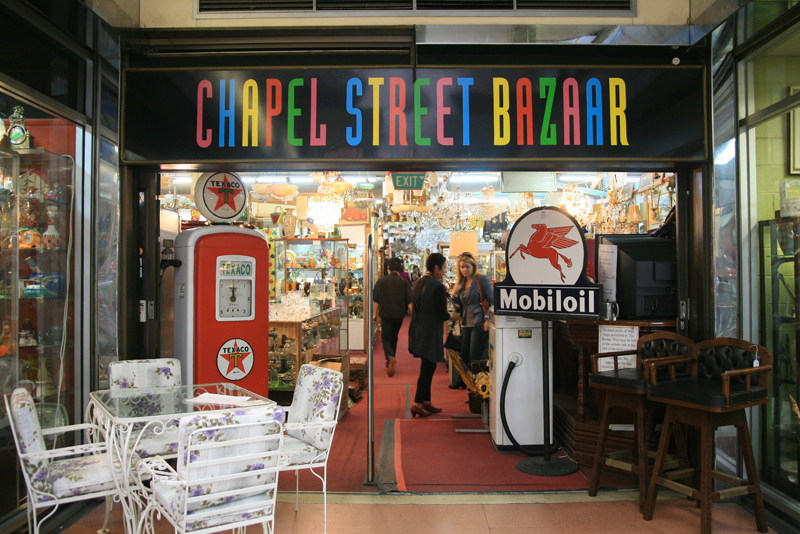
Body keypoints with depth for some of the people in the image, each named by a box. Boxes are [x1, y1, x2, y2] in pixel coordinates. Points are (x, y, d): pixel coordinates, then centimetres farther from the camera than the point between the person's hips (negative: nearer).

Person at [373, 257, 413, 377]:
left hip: (386, 314, -2)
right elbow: (409, 302, -4)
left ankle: (390, 357, -29)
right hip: (399, 315, 3)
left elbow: (377, 300, -1)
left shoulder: (381, 281, -4)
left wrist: (375, 314, 10)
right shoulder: (403, 282, -1)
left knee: (386, 338, 0)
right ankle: (390, 363, 27)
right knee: (394, 338, 19)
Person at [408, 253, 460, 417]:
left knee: (426, 368, 17)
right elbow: (442, 314, -17)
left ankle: (426, 402, 24)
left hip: (418, 331, 9)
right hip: (430, 334, -9)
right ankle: (417, 404, 4)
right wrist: (452, 316, 5)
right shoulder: (438, 286, -18)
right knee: (427, 369, 0)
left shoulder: (418, 283, 7)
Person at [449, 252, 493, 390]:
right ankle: (462, 381, 30)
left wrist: (488, 320, -18)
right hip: (466, 325, 7)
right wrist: (455, 293, 0)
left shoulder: (482, 279, -5)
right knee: (463, 356, 14)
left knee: (475, 358, -4)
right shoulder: (462, 282, 15)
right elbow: (459, 307, 17)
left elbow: (492, 301, -9)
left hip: (479, 325, -7)